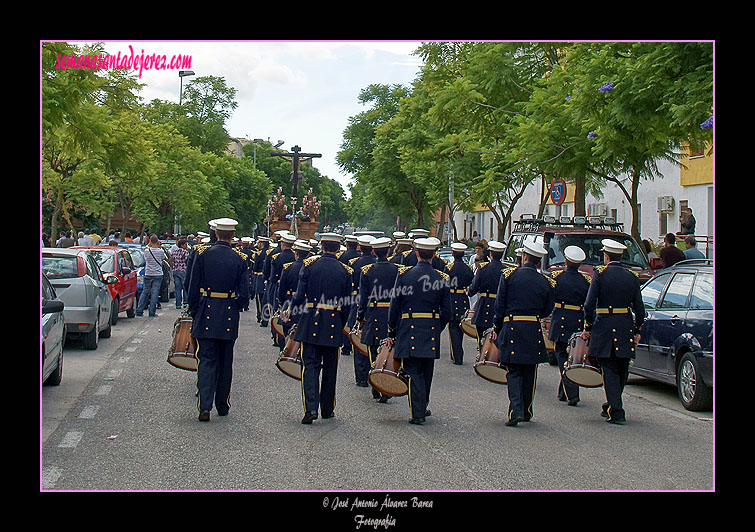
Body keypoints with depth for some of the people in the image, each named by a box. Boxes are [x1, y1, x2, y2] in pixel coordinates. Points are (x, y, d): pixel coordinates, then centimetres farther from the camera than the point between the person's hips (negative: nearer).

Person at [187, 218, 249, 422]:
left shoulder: (202, 254, -4)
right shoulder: (239, 259, -2)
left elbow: (193, 288, -2)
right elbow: (244, 294, -2)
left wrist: (193, 313, 9)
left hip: (206, 313, -1)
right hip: (229, 317, 1)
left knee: (206, 360, 1)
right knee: (225, 362, 14)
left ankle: (205, 406, -11)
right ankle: (222, 405, 23)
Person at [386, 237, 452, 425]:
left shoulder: (404, 275, -4)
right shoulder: (442, 278, 0)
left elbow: (394, 307, -2)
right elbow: (447, 312, 2)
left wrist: (391, 334, 7)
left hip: (409, 331, -2)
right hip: (431, 332, 2)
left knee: (414, 372, 1)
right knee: (426, 372, 17)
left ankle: (417, 413, -4)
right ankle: (423, 407, 32)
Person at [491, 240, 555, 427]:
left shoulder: (508, 275, -3)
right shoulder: (547, 282, 3)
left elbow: (499, 305, -2)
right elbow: (547, 311, 9)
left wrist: (496, 328, 7)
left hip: (511, 328, -2)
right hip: (534, 330, 2)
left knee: (514, 371, 2)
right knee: (529, 372, 14)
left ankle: (516, 410, -12)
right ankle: (527, 410, 23)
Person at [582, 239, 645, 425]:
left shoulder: (600, 273, -5)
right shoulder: (632, 277, 5)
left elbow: (590, 304, -8)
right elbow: (639, 308, 6)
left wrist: (588, 328, 1)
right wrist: (637, 331, 16)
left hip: (603, 327, -3)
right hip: (625, 327, 3)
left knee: (610, 370, 0)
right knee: (622, 371, 16)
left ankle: (616, 412, -7)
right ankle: (611, 406, 29)